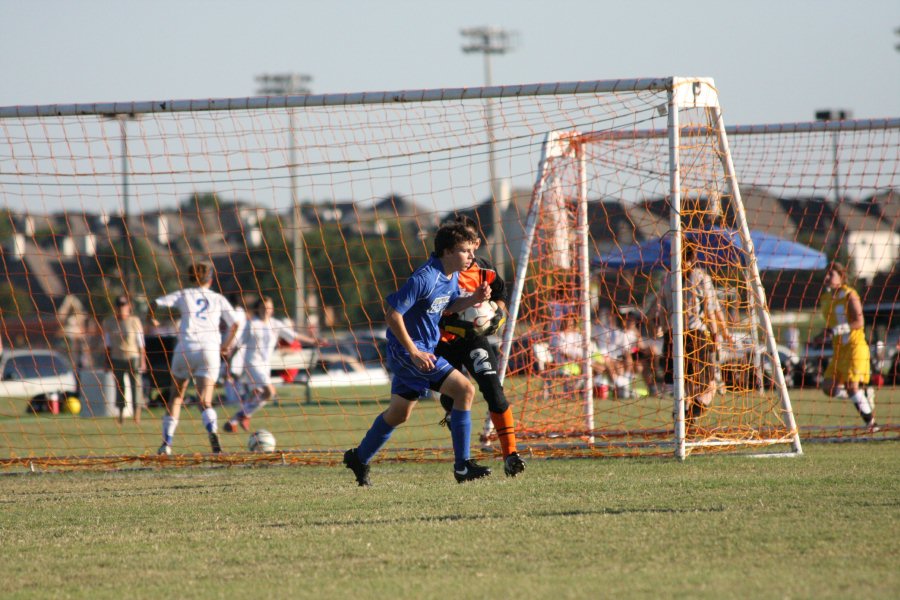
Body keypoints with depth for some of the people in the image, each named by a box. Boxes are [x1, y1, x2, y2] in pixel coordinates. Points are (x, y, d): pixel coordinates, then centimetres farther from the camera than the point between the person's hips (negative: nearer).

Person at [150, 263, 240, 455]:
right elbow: (234, 324, 4)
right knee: (205, 401, -5)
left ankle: (167, 442, 10)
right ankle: (213, 431, -34)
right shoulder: (218, 299, 14)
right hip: (210, 350, 0)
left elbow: (155, 303, 0)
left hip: (185, 348, 0)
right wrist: (226, 345, 20)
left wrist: (152, 319, 21)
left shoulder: (183, 295, 11)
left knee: (176, 396, 15)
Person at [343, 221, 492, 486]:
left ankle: (359, 458, 38)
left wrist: (474, 299, 1)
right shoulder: (425, 279, -25)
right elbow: (392, 315, -24)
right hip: (407, 349, -10)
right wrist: (413, 352, -24)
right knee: (464, 389, -18)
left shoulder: (452, 277, 4)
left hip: (423, 349, 10)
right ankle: (462, 466, -14)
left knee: (399, 414, 21)